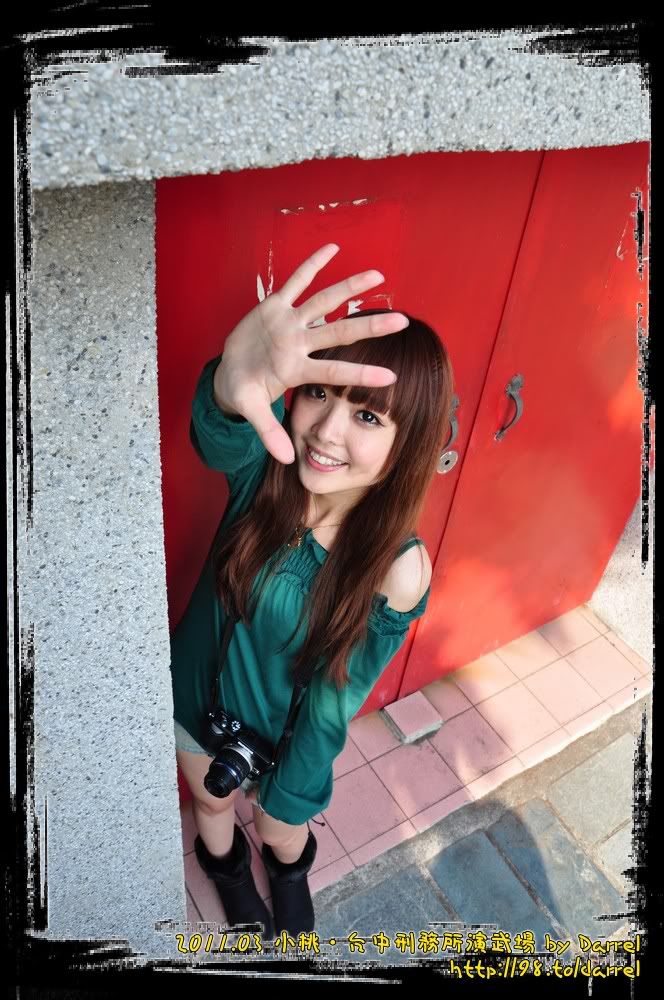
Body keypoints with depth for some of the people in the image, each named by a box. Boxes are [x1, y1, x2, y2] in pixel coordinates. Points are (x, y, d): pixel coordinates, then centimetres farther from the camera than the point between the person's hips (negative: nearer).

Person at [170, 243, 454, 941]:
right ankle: (226, 863, 68)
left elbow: (332, 706, -19)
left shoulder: (397, 572, -32)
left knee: (282, 831, 29)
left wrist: (285, 797, -6)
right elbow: (218, 431, -54)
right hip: (197, 697, 2)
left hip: (284, 731, -1)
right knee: (211, 802, 31)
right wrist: (235, 380, -77)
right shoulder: (262, 459, -28)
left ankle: (290, 867, 68)